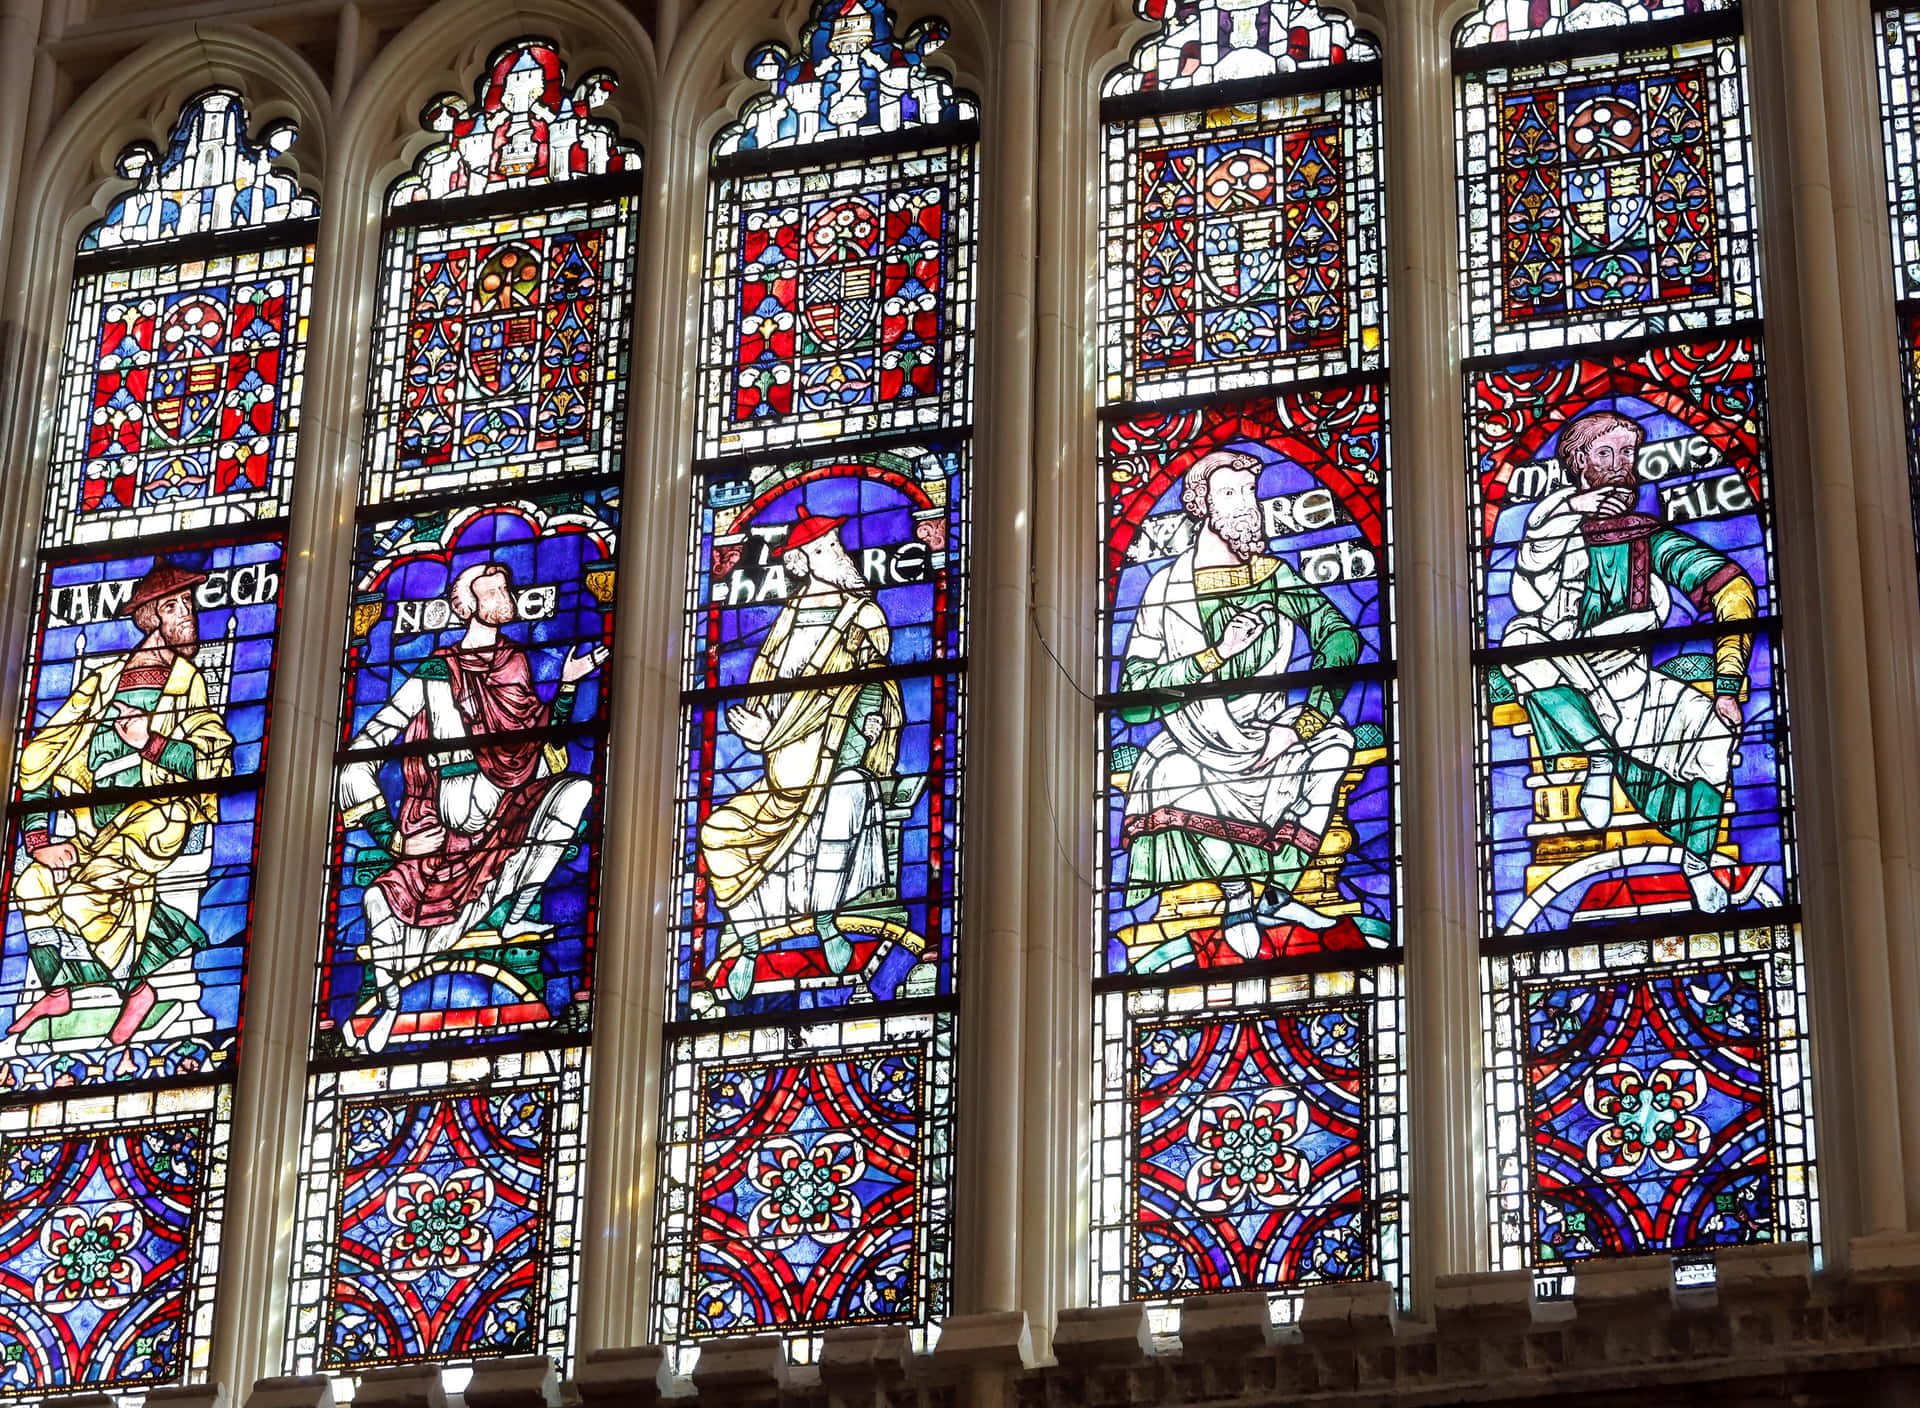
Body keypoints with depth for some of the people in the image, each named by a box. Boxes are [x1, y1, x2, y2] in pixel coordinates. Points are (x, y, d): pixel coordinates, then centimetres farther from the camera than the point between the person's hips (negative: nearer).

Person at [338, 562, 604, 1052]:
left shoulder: (515, 663, 12)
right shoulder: (435, 675, -4)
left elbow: (539, 745, 13)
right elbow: (360, 756, -7)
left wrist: (568, 684, 3)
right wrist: (393, 839, -13)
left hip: (508, 819, 4)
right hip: (445, 834, -4)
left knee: (575, 788, -20)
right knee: (382, 898, -24)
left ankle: (515, 917, -14)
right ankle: (388, 1001, 3)